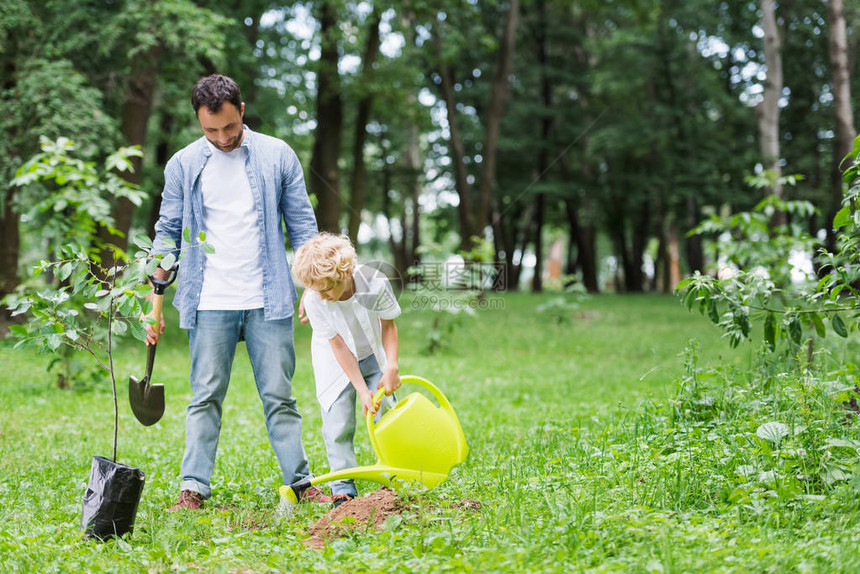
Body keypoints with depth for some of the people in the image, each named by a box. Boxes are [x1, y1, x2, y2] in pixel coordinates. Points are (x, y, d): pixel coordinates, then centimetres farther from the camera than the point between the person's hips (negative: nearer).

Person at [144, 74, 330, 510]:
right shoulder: (183, 165, 5)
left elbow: (302, 225, 8)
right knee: (205, 398, 1)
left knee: (279, 397, 3)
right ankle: (193, 488, 4)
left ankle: (300, 483, 7)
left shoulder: (278, 156, 4)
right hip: (209, 303, 0)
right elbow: (167, 234, 8)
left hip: (268, 301, 0)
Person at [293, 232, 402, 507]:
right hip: (337, 363, -1)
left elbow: (388, 325, -10)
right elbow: (338, 346, -22)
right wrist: (362, 391, -24)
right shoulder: (314, 301, -27)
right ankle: (343, 489, 3)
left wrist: (392, 367, -19)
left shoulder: (375, 284, -28)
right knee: (338, 423, -8)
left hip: (373, 356, 1)